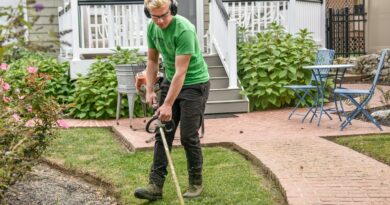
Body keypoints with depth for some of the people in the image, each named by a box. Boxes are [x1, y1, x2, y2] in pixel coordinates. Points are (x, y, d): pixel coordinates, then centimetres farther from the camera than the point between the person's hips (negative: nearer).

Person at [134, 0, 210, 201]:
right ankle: (156, 185, 2)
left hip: (194, 84, -7)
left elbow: (181, 71, -28)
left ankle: (196, 183, 13)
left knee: (188, 136, -5)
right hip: (170, 81, 7)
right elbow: (152, 60, 8)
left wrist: (168, 105, -28)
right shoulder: (152, 27, -4)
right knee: (162, 133, 1)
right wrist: (149, 90, 0)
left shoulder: (184, 30, -28)